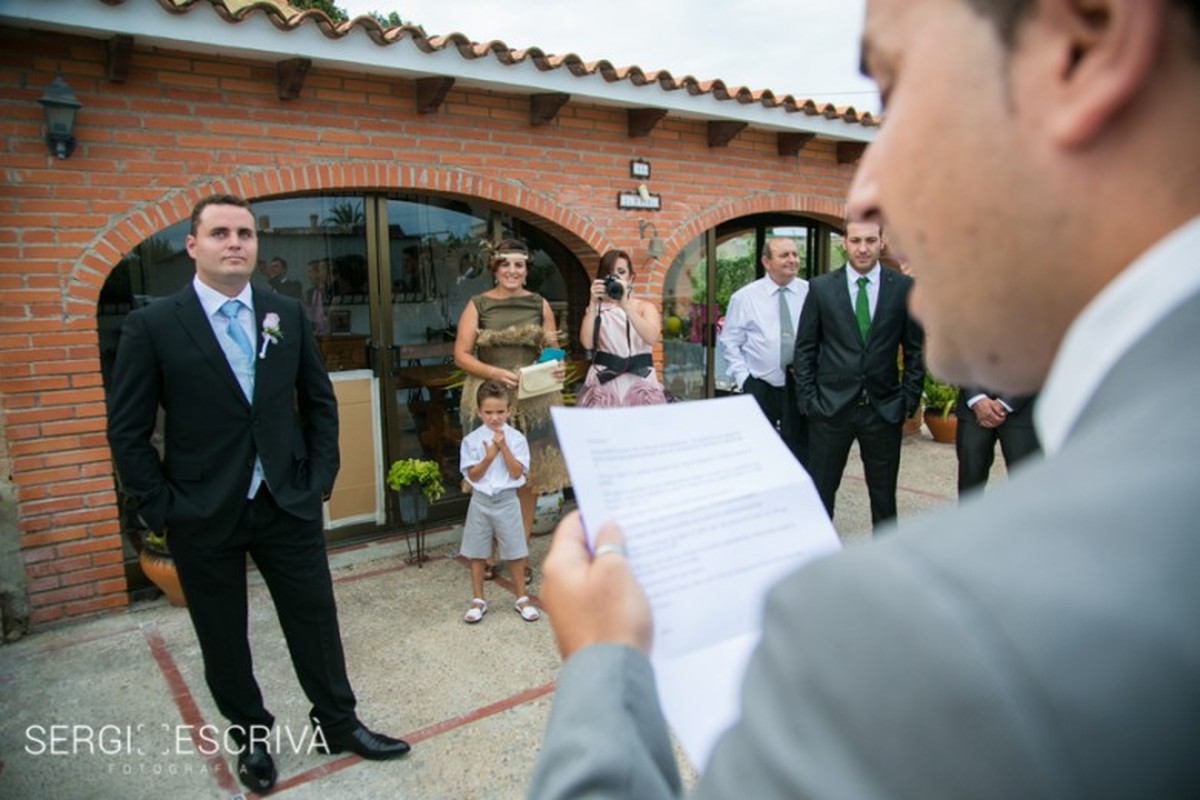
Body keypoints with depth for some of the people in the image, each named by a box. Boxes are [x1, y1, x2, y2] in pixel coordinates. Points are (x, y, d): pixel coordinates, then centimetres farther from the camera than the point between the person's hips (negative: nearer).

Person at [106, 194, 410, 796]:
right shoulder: (152, 326, -7)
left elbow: (320, 402, 8)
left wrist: (319, 478, 1)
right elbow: (127, 431, -5)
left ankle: (338, 723, 33)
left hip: (288, 504, 2)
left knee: (315, 618, 12)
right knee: (222, 638, 15)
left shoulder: (287, 314, 1)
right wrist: (162, 510, -8)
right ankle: (250, 737, 38)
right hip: (203, 517, -2)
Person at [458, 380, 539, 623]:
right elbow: (473, 476, -7)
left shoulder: (516, 438, -6)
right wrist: (489, 456, -20)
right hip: (481, 501, 1)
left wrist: (503, 448, -19)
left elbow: (517, 473, -12)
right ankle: (478, 601, 25)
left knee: (515, 552, 7)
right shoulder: (472, 440, -5)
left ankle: (522, 599, 23)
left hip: (507, 501, -1)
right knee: (477, 553, 10)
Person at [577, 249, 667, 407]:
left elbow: (652, 338, -13)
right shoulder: (597, 308, 10)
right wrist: (593, 304, -10)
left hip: (639, 379, 0)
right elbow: (587, 343, -7)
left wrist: (626, 305, -19)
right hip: (603, 380, 0)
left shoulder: (645, 306, 8)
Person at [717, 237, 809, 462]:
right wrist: (743, 378, -6)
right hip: (760, 389, -1)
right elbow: (729, 342, 3)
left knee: (801, 453, 9)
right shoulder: (744, 297, 0)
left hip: (802, 387, 1)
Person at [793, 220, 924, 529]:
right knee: (820, 492, 7)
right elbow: (805, 349, 2)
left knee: (884, 495, 13)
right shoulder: (820, 287, -1)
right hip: (831, 407, -1)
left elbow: (916, 350, 5)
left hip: (884, 409, 1)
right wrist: (808, 400, -3)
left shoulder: (905, 288, 1)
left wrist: (909, 402, 0)